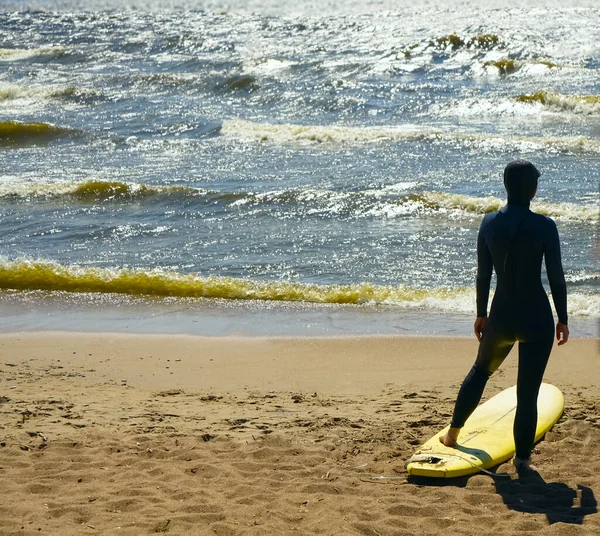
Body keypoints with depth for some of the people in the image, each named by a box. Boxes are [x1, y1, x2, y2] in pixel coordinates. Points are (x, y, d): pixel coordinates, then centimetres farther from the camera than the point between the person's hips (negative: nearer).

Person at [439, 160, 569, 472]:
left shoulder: (490, 223, -3)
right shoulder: (544, 226, -14)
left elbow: (483, 275, 4)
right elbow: (556, 277, -9)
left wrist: (481, 314, 16)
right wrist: (562, 319, 3)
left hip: (501, 317, 4)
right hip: (536, 319, -4)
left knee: (481, 370, 27)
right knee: (528, 391, 5)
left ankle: (453, 433, 37)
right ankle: (522, 458, 11)